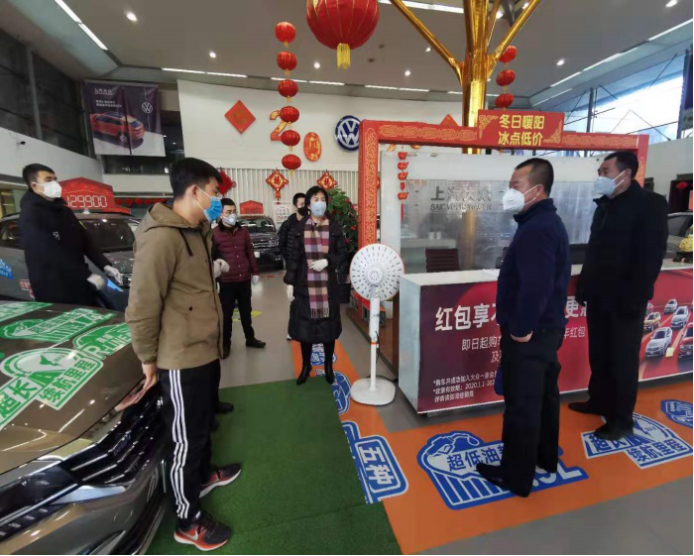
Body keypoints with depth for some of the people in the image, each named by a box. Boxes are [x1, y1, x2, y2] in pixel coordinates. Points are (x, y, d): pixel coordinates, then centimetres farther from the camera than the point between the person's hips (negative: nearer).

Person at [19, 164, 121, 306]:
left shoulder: (63, 209, 15)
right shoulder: (30, 215, -12)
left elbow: (85, 240, 13)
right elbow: (51, 253, -22)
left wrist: (105, 266, 0)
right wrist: (87, 275, -24)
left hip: (79, 285, 8)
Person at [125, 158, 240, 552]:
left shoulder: (197, 232, 8)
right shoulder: (161, 238, -23)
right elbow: (143, 305, -19)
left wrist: (214, 270, 4)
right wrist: (149, 359, -11)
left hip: (206, 350, 9)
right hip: (182, 360, -9)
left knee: (204, 423, 27)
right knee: (187, 438, 9)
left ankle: (204, 475, 53)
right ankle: (189, 522, 32)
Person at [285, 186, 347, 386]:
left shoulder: (335, 227, 1)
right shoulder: (299, 228, 1)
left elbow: (343, 254, 2)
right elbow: (292, 257, 1)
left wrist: (326, 261, -16)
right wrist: (289, 283, -3)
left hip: (328, 285, 0)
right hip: (304, 285, 0)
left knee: (329, 325, 9)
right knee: (305, 325, 8)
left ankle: (328, 366, 28)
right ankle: (306, 366, 28)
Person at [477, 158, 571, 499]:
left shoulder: (535, 229, -22)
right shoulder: (548, 222, 11)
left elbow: (535, 286, -30)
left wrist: (521, 328, -20)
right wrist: (529, 325, 16)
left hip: (528, 335, -10)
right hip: (546, 328, 10)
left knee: (522, 405, 3)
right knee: (544, 395, 22)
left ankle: (516, 477, 21)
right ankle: (546, 457, 42)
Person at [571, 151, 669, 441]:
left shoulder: (649, 204, -8)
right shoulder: (605, 204, 13)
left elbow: (652, 255, -13)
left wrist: (635, 297, -18)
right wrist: (584, 285, 13)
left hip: (624, 298, -6)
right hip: (599, 295, 6)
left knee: (623, 359, 4)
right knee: (599, 355, 15)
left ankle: (622, 419, 18)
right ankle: (599, 401, 31)